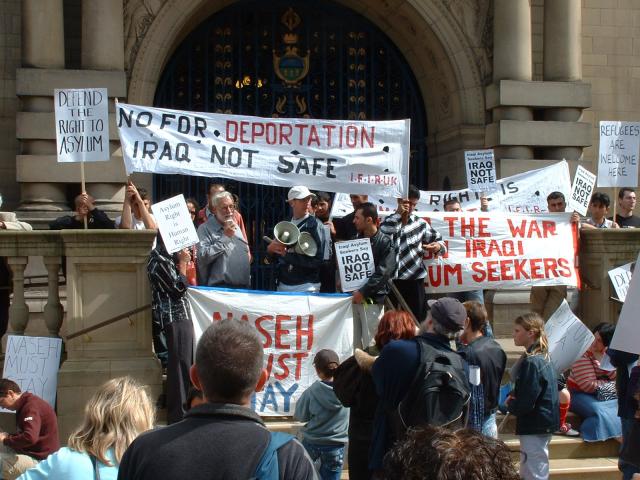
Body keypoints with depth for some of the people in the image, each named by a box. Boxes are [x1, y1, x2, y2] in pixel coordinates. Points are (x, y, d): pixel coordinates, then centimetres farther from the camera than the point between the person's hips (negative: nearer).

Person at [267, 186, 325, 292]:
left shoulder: (315, 225, -5)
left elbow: (316, 259, -14)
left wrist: (287, 254, -15)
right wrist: (270, 249, -7)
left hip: (306, 287, -4)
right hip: (283, 286, 5)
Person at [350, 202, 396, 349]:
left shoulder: (385, 243, -5)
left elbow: (383, 273, -14)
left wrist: (363, 292, -18)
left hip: (373, 299, -6)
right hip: (355, 298, 6)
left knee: (371, 345, -5)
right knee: (356, 343, 8)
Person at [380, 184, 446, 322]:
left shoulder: (420, 223, 8)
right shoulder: (388, 221, 4)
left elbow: (439, 241, 13)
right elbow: (385, 237, -17)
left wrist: (438, 247, -10)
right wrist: (398, 214, -12)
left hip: (414, 280, 1)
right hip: (392, 280, -1)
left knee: (417, 318, 0)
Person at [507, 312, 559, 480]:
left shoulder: (531, 363, -21)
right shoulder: (543, 358, 8)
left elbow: (525, 404, -23)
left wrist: (510, 405, -4)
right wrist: (513, 396, 1)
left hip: (535, 427, -10)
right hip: (543, 424, 10)